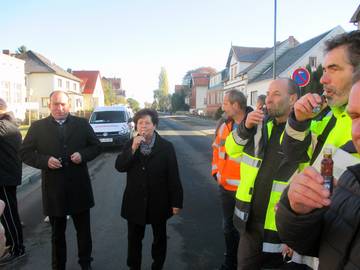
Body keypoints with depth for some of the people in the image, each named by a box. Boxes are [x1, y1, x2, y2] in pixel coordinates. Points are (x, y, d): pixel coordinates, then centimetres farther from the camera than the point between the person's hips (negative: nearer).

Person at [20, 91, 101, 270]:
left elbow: (96, 146, 5)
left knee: (84, 230, 16)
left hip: (79, 187, 1)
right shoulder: (37, 127, 0)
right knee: (57, 233, 17)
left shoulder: (82, 124, 2)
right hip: (53, 189, 0)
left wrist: (83, 155, -14)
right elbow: (25, 153, 0)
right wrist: (45, 160, -17)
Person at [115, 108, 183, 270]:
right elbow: (119, 166, -11)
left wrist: (176, 202, -9)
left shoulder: (166, 146, -9)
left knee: (160, 238, 17)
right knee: (134, 239, 16)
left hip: (158, 202, -1)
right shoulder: (130, 144, 0)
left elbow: (173, 176, -8)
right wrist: (133, 149, -22)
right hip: (135, 201, 2)